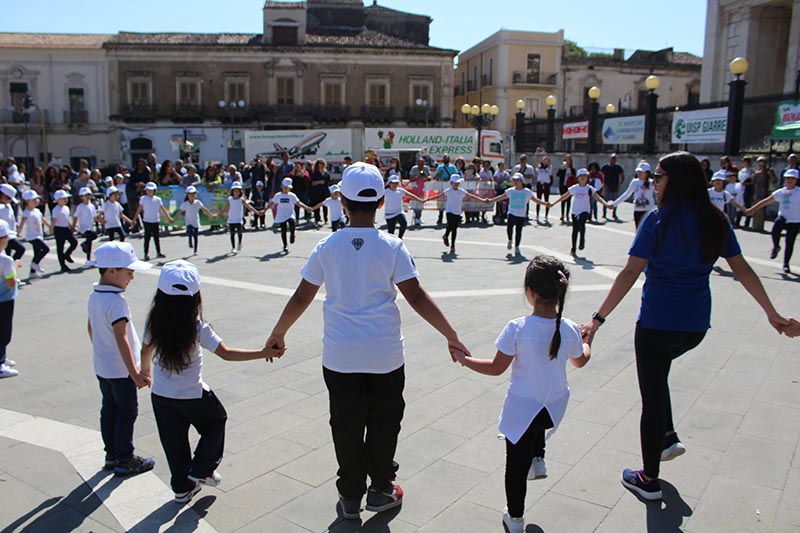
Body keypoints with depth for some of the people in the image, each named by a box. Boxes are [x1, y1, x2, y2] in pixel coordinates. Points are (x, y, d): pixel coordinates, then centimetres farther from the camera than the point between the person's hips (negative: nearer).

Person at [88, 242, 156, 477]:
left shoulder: (94, 296, 3)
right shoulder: (116, 301, -25)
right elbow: (121, 339, -27)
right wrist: (135, 373, -25)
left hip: (101, 366, 9)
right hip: (120, 369, -9)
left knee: (109, 409, 18)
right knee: (127, 413, 4)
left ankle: (111, 454, 30)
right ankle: (125, 460, 15)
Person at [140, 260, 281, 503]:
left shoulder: (154, 321, -10)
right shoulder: (197, 328, -23)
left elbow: (146, 350, 7)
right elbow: (226, 353, -26)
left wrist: (145, 369, 28)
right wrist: (263, 353, -23)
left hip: (160, 396, 4)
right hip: (193, 397, -4)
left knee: (174, 442, 18)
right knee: (216, 420, 24)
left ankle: (182, 488, 32)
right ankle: (200, 470, 21)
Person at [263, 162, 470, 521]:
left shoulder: (326, 247, -4)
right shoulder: (392, 247, -9)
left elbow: (301, 298, 1)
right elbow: (416, 297, -11)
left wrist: (278, 334, 15)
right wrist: (451, 335, -4)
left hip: (340, 356, 2)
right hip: (384, 355, -1)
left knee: (346, 425, 14)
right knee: (384, 422, 17)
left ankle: (350, 497, 27)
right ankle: (380, 490, 29)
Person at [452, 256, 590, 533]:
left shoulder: (517, 329, -23)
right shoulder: (570, 329, -12)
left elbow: (496, 368, -14)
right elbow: (580, 361, 9)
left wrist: (464, 359, 1)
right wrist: (587, 340, 30)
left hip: (521, 410, -4)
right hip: (555, 409, 4)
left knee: (516, 465, 14)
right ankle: (538, 460, 35)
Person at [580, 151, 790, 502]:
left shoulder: (658, 219, -15)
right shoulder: (715, 220, 2)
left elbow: (630, 272, -19)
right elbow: (742, 269, 7)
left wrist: (598, 318, -18)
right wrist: (772, 313, 18)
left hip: (657, 324, -6)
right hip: (696, 326, 6)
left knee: (652, 395, 8)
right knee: (656, 373, 32)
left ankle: (649, 480, 22)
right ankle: (669, 437, 26)